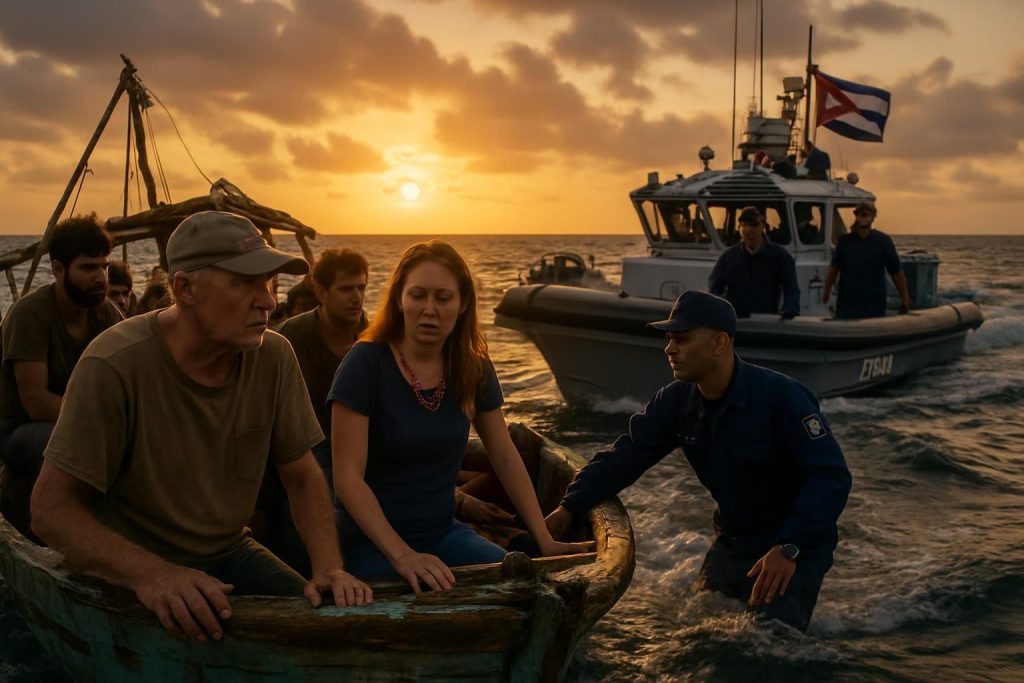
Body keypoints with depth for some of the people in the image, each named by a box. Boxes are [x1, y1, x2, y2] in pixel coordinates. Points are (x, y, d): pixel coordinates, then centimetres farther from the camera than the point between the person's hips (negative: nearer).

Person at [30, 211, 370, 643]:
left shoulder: (274, 356, -10)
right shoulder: (116, 365, -22)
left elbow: (303, 479, 0)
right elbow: (52, 508, -20)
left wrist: (329, 568, -17)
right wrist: (150, 573, -36)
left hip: (227, 552, 4)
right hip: (125, 572, -4)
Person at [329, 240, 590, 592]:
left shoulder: (472, 368, 0)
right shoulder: (366, 362, -16)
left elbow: (505, 458, 6)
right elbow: (347, 477, -19)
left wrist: (544, 539, 0)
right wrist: (402, 555, -28)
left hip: (444, 532, 5)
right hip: (374, 543, -5)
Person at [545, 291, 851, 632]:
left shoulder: (782, 397, -25)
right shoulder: (676, 402, -7)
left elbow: (831, 475, -27)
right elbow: (626, 455, -4)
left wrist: (789, 549, -37)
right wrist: (569, 508, -15)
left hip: (794, 549, -6)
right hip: (732, 541, 6)